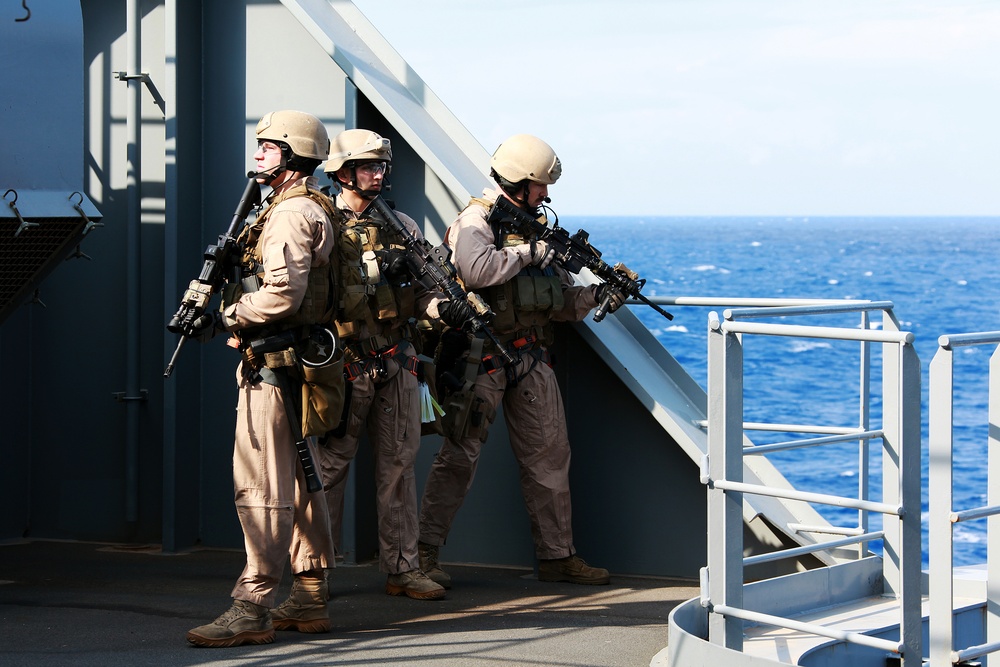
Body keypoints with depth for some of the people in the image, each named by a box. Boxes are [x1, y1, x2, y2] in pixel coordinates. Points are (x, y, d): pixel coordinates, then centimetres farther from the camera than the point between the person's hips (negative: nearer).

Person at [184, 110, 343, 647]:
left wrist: (226, 316, -12)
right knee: (298, 478, 14)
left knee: (261, 482, -11)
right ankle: (310, 599, 20)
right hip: (292, 362, 11)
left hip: (273, 364, -11)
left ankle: (253, 608, -12)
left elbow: (282, 295, -25)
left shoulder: (293, 213, -15)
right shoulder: (314, 209, 19)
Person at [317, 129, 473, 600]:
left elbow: (417, 291, 11)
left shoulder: (402, 226, 12)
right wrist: (374, 268, -21)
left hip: (396, 363, 5)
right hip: (344, 363, -4)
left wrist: (442, 307, -11)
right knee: (330, 465, 0)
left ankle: (402, 569, 13)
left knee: (399, 463, 7)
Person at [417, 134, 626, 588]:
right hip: (481, 355, -7)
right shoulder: (475, 222, -7)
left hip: (530, 358, 7)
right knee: (460, 454, -5)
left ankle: (557, 555, 16)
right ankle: (423, 552, 2)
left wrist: (594, 295, -3)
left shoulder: (535, 225, 15)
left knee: (549, 454, 8)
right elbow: (476, 269, -29)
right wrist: (528, 252, -18)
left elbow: (557, 301, 15)